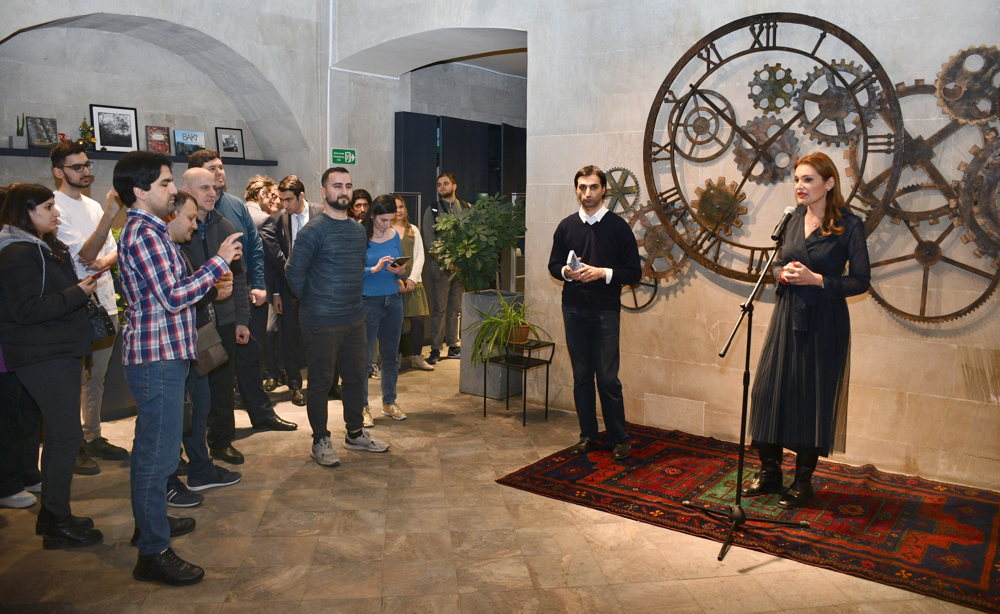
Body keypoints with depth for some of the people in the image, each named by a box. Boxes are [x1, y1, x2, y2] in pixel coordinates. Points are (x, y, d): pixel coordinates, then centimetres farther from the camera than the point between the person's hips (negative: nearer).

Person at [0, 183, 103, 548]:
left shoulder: (46, 247, 16)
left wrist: (83, 287, 8)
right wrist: (77, 293, -19)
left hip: (61, 352, 10)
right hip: (42, 357, -10)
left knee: (61, 433, 14)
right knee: (66, 434, -7)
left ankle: (53, 514, 26)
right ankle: (57, 524, 3)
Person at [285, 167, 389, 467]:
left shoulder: (358, 229, 10)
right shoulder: (314, 230, -12)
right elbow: (294, 273, -11)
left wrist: (354, 300, 13)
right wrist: (312, 303, -1)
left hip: (354, 319, 7)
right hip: (321, 323, -7)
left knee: (356, 376, 15)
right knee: (321, 381, 4)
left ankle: (355, 433, 30)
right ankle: (320, 440, 19)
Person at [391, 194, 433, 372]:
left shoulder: (413, 230, 16)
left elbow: (420, 256, 10)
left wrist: (412, 278, -4)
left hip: (413, 281, 4)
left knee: (417, 319, -3)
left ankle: (415, 356, 7)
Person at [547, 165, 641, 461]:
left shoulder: (618, 226, -2)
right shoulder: (566, 226, 8)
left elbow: (634, 272, -2)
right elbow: (553, 265, 14)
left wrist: (603, 272, -17)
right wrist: (567, 271, -8)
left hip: (605, 311, -3)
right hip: (574, 309, 3)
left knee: (608, 378, -3)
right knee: (581, 376, 10)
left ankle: (619, 439, 11)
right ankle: (588, 434, 22)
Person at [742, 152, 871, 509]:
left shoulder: (848, 225, -8)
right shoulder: (795, 220, 9)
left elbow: (860, 280, -9)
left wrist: (816, 279, -19)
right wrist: (783, 273, -5)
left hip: (823, 322, -5)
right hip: (788, 314, 5)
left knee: (813, 399, 3)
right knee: (768, 391, 4)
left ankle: (803, 482, 18)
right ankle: (769, 473, 19)